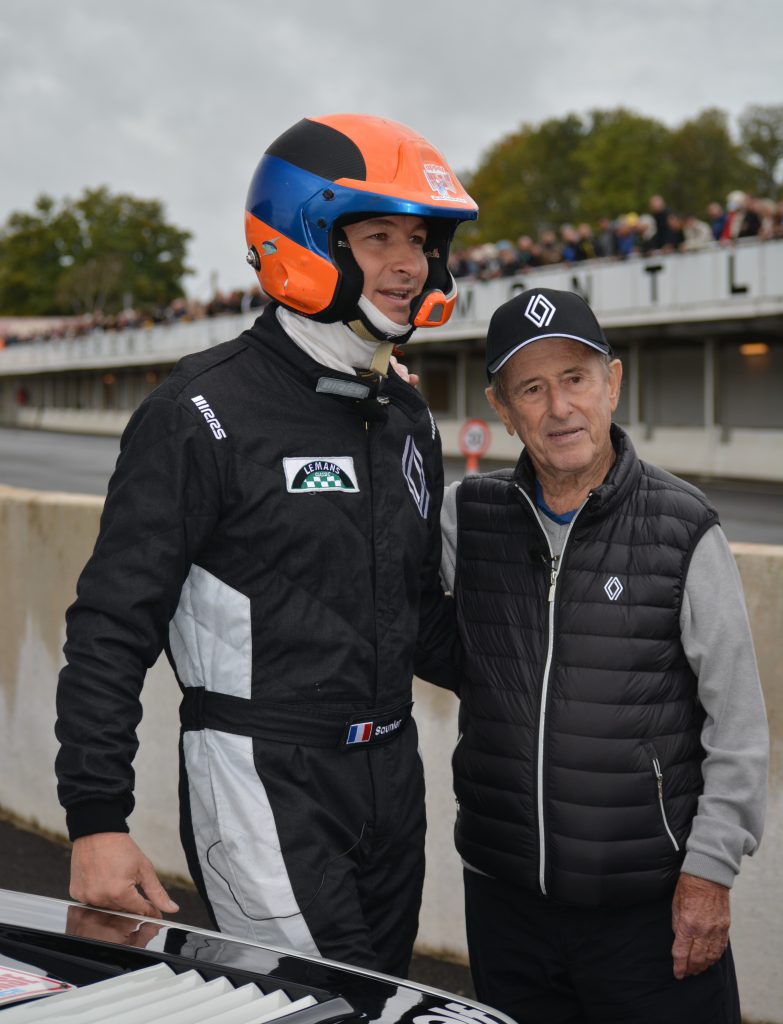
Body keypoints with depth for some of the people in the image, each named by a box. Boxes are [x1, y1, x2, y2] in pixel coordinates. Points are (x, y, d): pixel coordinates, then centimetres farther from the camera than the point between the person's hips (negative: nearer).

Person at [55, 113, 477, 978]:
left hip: (390, 773, 8)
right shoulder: (205, 413, -12)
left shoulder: (407, 421, 12)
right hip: (262, 777, -7)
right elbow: (113, 625, -12)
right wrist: (96, 820, -16)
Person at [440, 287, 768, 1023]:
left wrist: (710, 870, -8)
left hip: (650, 904, -3)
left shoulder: (684, 532, -8)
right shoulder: (465, 517, 2)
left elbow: (738, 724, -5)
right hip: (502, 895, 4)